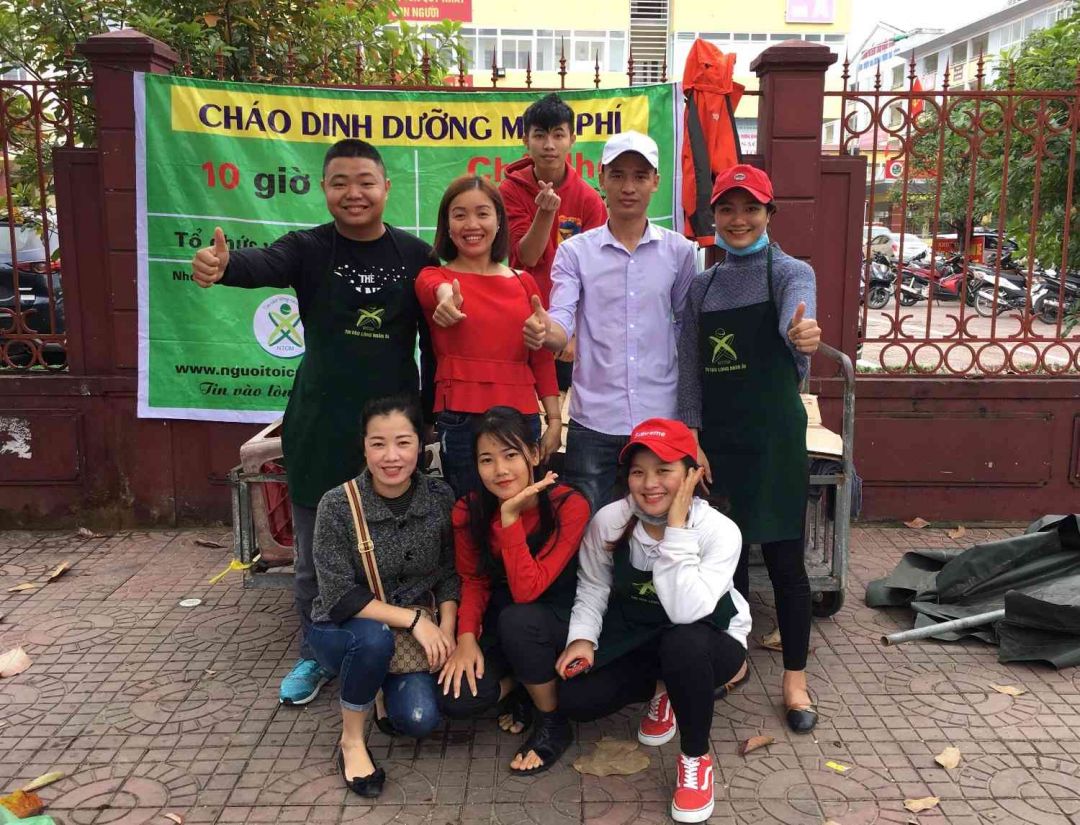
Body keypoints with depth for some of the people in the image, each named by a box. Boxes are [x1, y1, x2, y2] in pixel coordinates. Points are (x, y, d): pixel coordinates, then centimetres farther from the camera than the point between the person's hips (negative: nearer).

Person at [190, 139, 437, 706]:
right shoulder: (309, 249, -3)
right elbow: (263, 264, -26)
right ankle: (315, 657, 31)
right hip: (320, 427, 0)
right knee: (314, 554, 11)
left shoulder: (416, 256, 0)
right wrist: (221, 266, -49)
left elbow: (433, 342, 4)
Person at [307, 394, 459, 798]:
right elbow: (339, 597, -22)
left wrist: (445, 628, -17)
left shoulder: (439, 498, -11)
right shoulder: (338, 505, -21)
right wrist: (413, 618, -27)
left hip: (417, 629, 3)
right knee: (373, 637, -36)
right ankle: (352, 741, -10)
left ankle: (391, 683, 19)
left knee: (419, 719, -17)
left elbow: (449, 575, -1)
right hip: (341, 629, -3)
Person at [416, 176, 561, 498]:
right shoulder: (433, 276, 2)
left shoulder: (524, 282, 10)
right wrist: (446, 296, -47)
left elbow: (541, 357, 13)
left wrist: (554, 420, 6)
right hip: (461, 420, -2)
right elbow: (435, 287, -23)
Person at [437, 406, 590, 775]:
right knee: (456, 698, -22)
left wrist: (510, 517, -36)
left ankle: (554, 725, -10)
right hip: (501, 619, 3)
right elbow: (473, 581, -2)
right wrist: (466, 637, -18)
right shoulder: (469, 510, -12)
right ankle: (518, 687, 12)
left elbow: (527, 590, -30)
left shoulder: (569, 506, -25)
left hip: (558, 617, -3)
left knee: (518, 619, -37)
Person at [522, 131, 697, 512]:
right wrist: (544, 331, -33)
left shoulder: (679, 251, 4)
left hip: (661, 418, 1)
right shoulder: (575, 251, 0)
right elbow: (562, 325, -10)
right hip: (594, 420, -1)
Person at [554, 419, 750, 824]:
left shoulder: (719, 531, -26)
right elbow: (592, 588, -2)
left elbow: (686, 612, -40)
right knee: (574, 699, -17)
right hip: (636, 640, 4)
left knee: (682, 643, -39)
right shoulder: (609, 521, -16)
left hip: (709, 643, -3)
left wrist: (676, 528, -38)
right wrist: (582, 637, -18)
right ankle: (664, 690, 15)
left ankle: (696, 756, -9)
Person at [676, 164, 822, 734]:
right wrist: (692, 439, -3)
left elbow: (795, 317, -28)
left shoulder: (789, 273, -4)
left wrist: (802, 335, -52)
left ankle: (795, 677, 18)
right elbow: (690, 367, 5)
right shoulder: (703, 285, 8)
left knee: (784, 556, 3)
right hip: (717, 436, 4)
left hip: (774, 435, -3)